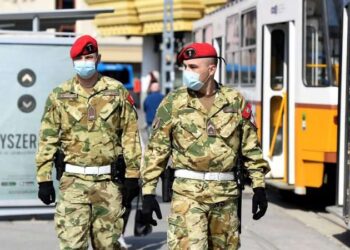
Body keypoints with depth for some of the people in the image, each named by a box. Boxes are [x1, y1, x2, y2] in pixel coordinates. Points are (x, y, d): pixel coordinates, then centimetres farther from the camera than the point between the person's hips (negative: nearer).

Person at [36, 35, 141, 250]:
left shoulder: (117, 92, 4)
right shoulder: (60, 95, 4)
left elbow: (130, 135, 4)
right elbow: (48, 139, 4)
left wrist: (132, 175, 1)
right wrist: (44, 179, -1)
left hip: (109, 181, 1)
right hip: (73, 181, -1)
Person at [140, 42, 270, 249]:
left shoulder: (235, 101, 4)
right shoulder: (173, 102, -1)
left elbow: (251, 147, 10)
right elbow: (156, 150, 0)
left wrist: (259, 187, 7)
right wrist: (148, 193, -4)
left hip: (226, 192, 3)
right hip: (188, 191, -3)